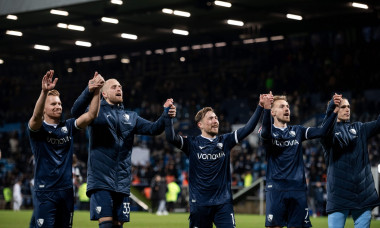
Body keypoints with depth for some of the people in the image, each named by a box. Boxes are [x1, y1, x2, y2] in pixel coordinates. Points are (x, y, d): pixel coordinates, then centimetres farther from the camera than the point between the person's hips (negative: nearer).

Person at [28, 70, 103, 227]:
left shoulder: (68, 126, 11)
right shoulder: (38, 128, -3)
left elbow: (91, 115, -1)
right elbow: (36, 116, -26)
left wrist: (97, 90, -15)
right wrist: (44, 92, -42)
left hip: (66, 189, 5)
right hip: (45, 191, -5)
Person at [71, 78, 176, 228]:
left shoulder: (130, 117, 20)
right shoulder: (97, 111, 3)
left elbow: (153, 128, 10)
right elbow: (76, 112, -17)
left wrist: (165, 116, -11)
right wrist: (89, 91, -34)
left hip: (122, 183, 5)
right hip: (101, 180, -5)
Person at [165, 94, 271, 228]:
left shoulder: (225, 141, 8)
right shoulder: (192, 144, 1)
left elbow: (248, 129, 1)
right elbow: (171, 138, -14)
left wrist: (260, 107, -7)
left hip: (223, 202, 2)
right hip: (199, 204, -2)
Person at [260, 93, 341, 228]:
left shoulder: (297, 131, 15)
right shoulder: (269, 131, 4)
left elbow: (321, 131, 2)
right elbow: (265, 133, -22)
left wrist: (335, 111, -12)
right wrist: (266, 109, -39)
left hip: (298, 188, 4)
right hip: (276, 188, -4)